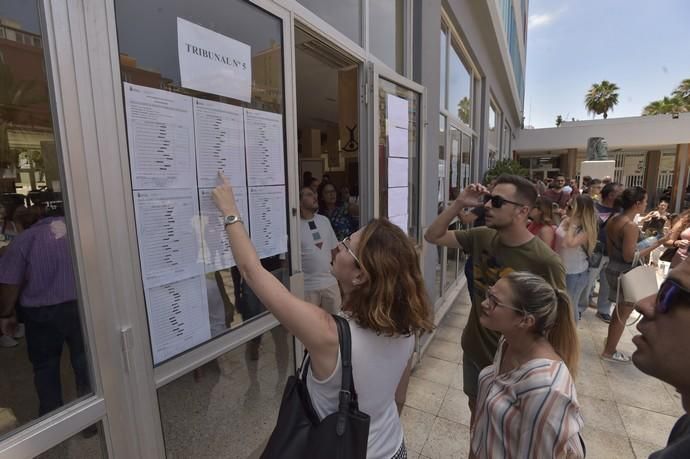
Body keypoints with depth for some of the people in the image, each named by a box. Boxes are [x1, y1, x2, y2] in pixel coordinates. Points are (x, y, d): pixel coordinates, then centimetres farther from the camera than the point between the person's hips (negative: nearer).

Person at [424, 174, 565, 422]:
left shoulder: (546, 262, -25)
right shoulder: (481, 237, -10)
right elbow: (433, 236, -5)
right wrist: (459, 203, -18)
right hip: (473, 350, 5)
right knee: (476, 408, 29)